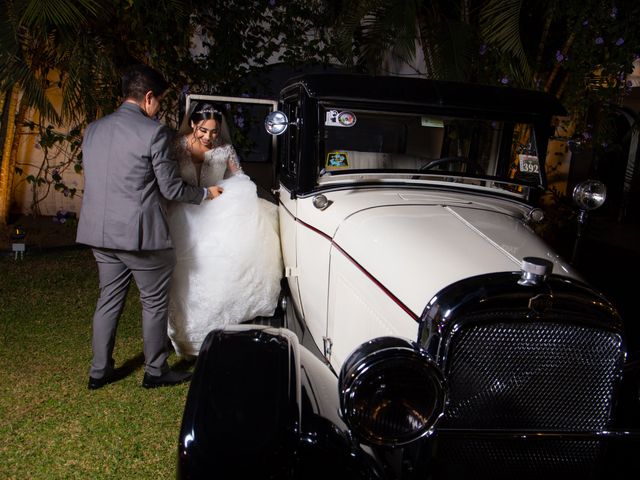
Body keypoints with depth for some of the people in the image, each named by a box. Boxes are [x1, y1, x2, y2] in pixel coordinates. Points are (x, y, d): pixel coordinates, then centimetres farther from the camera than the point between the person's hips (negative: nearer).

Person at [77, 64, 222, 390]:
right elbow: (171, 189, -11)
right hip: (140, 234, -7)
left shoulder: (94, 129, 10)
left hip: (100, 232, 7)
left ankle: (99, 371, 26)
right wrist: (206, 194, 5)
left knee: (109, 299, 17)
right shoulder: (154, 132, -13)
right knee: (154, 302, 9)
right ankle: (155, 371, 21)